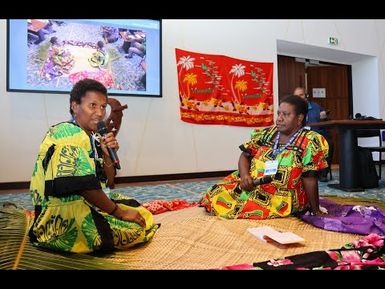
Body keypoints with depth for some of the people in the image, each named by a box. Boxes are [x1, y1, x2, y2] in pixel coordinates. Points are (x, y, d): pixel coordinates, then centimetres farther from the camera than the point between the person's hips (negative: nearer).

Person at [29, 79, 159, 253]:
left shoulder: (93, 138, 9)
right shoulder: (70, 136, -18)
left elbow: (108, 184, 8)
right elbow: (85, 187, -24)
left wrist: (107, 154, -8)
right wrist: (120, 212, -14)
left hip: (87, 204, 9)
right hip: (61, 217, -9)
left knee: (143, 216, 12)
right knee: (138, 227, -15)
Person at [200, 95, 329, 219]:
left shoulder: (309, 142, -11)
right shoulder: (266, 134, 2)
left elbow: (309, 179, -12)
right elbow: (245, 156, 5)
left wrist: (316, 211, -8)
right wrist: (244, 175, -15)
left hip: (282, 199, -4)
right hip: (251, 186, 5)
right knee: (215, 195, -5)